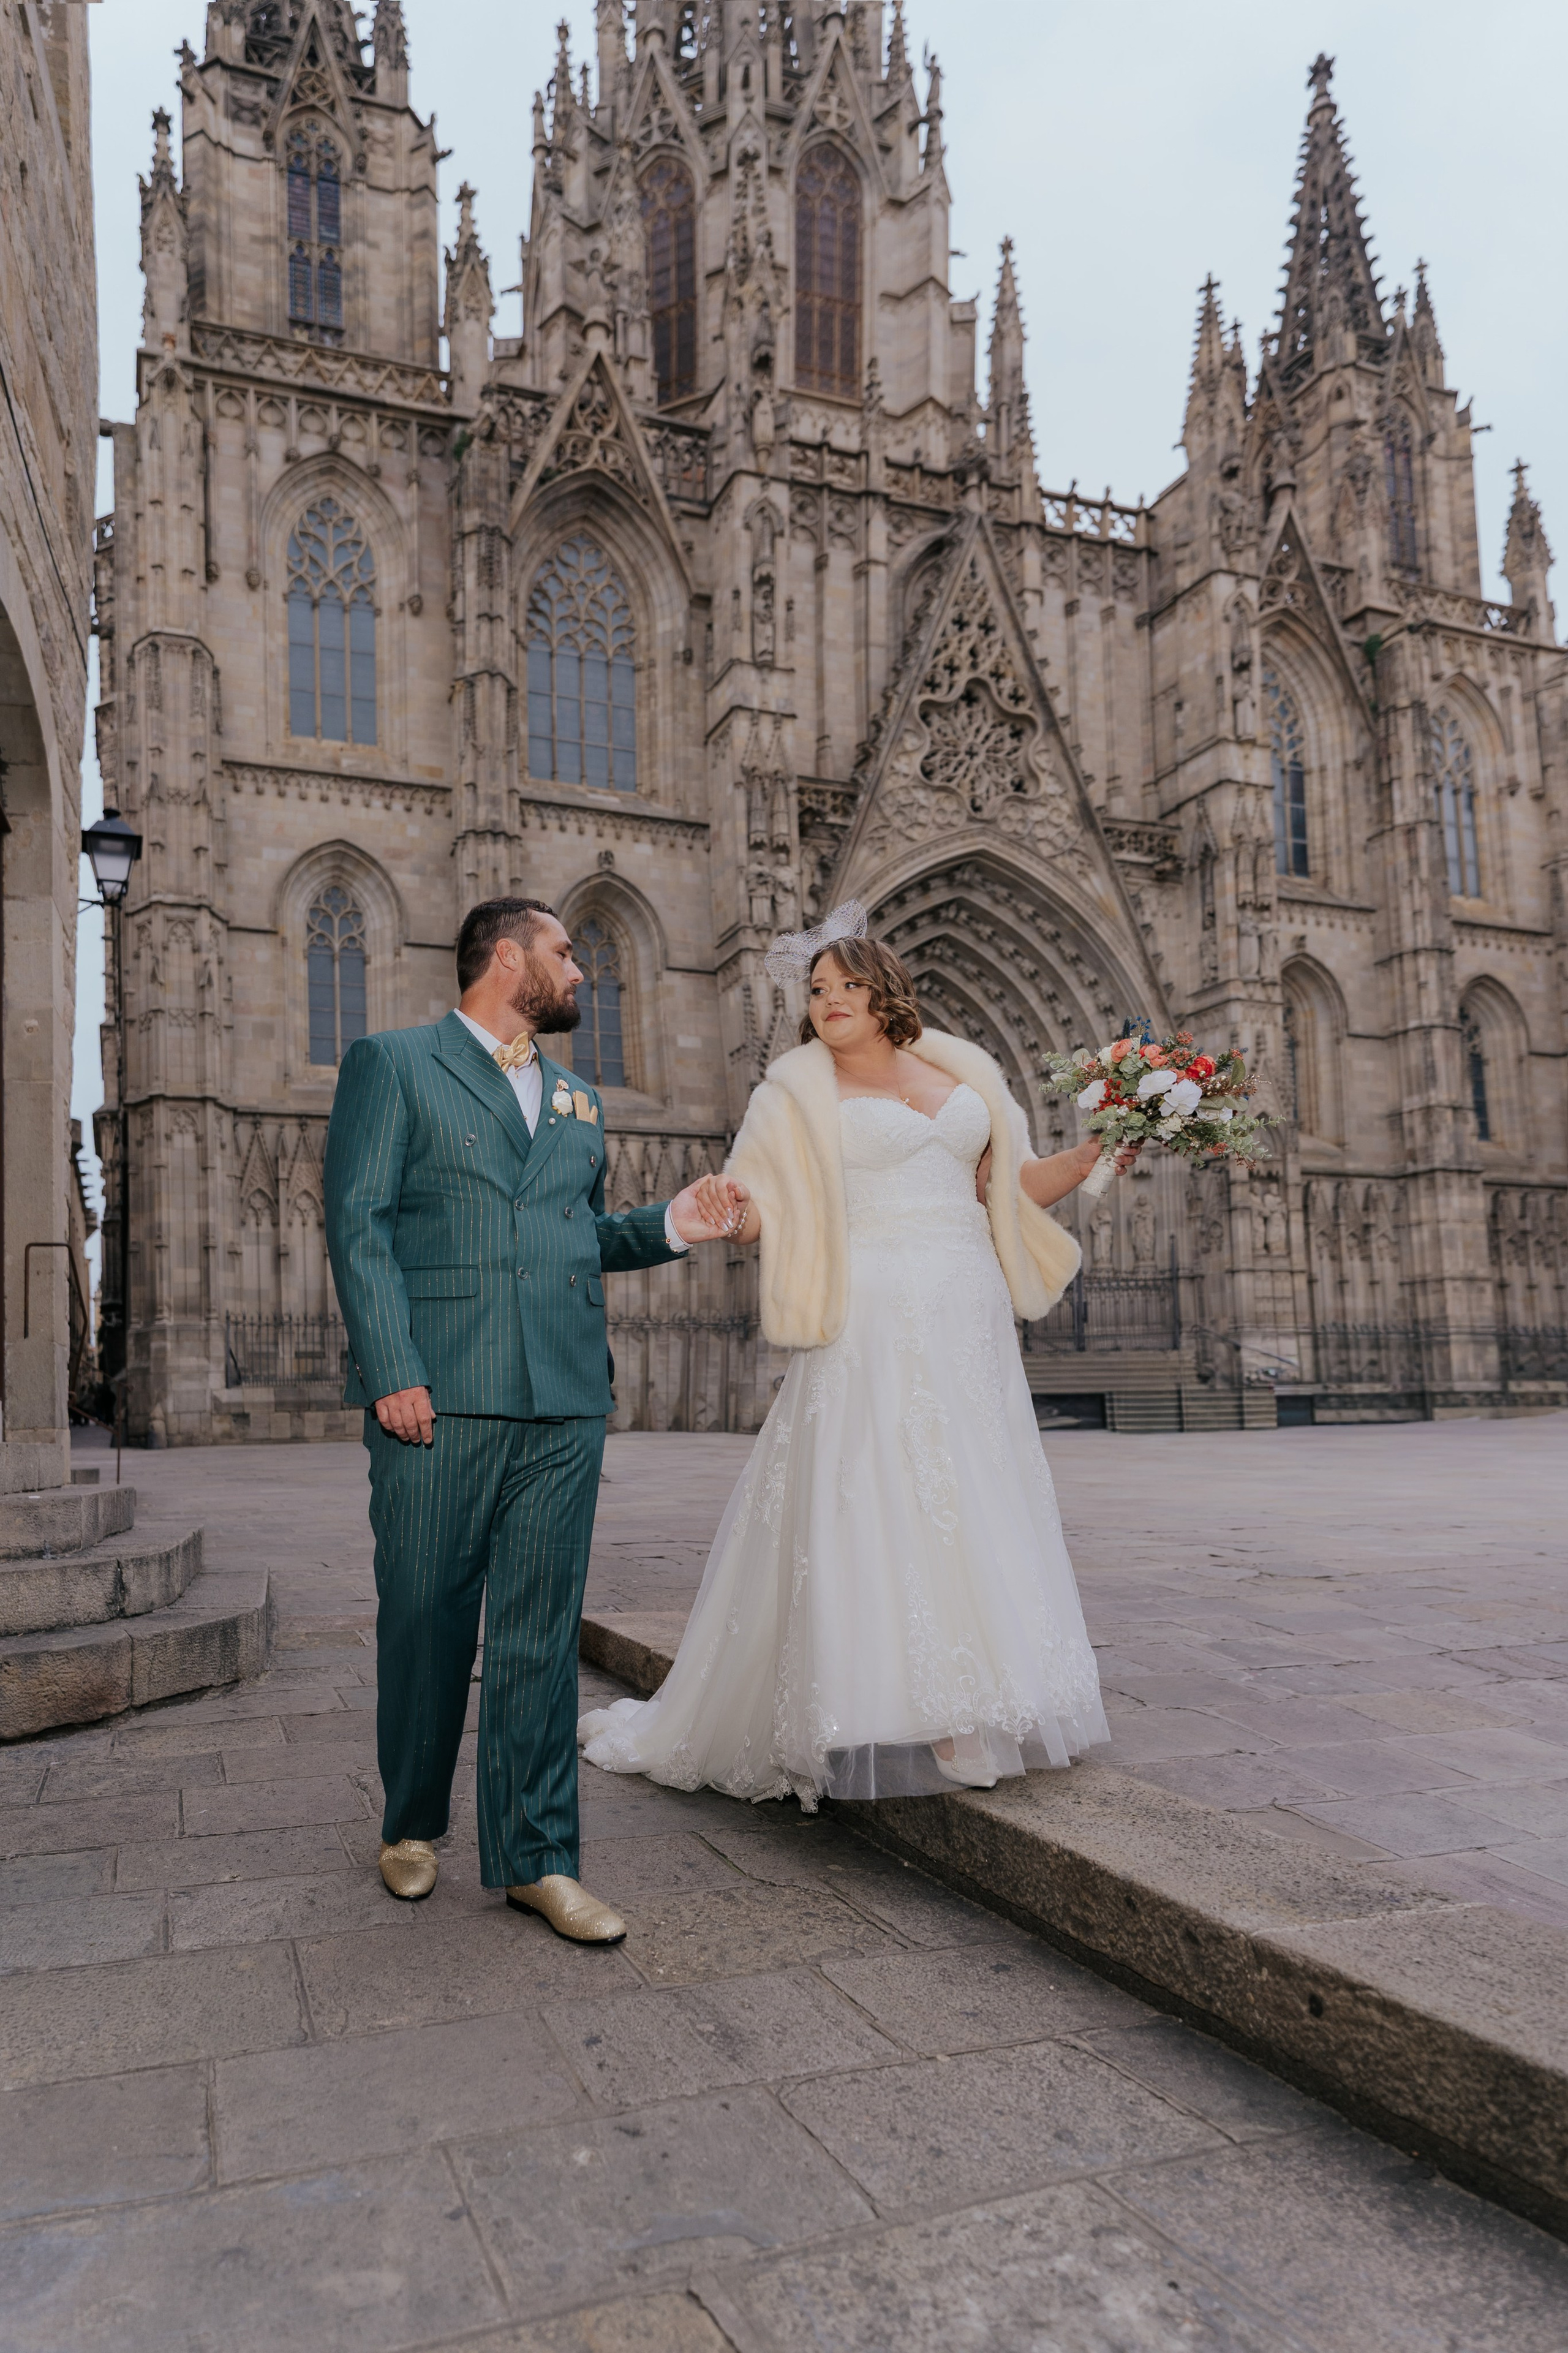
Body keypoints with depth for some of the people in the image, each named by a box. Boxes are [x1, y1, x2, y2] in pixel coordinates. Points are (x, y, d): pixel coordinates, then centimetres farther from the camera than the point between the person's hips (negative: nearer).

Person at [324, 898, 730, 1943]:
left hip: (565, 1404, 4)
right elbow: (359, 1222, -4)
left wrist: (669, 1226, 5)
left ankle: (535, 1855, 16)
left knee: (542, 1633, 6)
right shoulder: (393, 1064, 5)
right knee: (425, 1622, 6)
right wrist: (392, 1372, -14)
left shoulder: (578, 1099, 22)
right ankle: (413, 1825, 29)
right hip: (439, 1396, -4)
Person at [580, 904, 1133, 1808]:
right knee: (867, 1507, -8)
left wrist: (1096, 1156, 6)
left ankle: (973, 1713, 13)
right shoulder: (802, 1091, 4)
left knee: (971, 1507, 5)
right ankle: (877, 1714, 0)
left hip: (969, 1327, 5)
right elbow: (765, 1206, -3)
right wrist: (731, 1211, -24)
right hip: (874, 1324, -4)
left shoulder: (961, 1074, 16)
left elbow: (1011, 1185, 19)